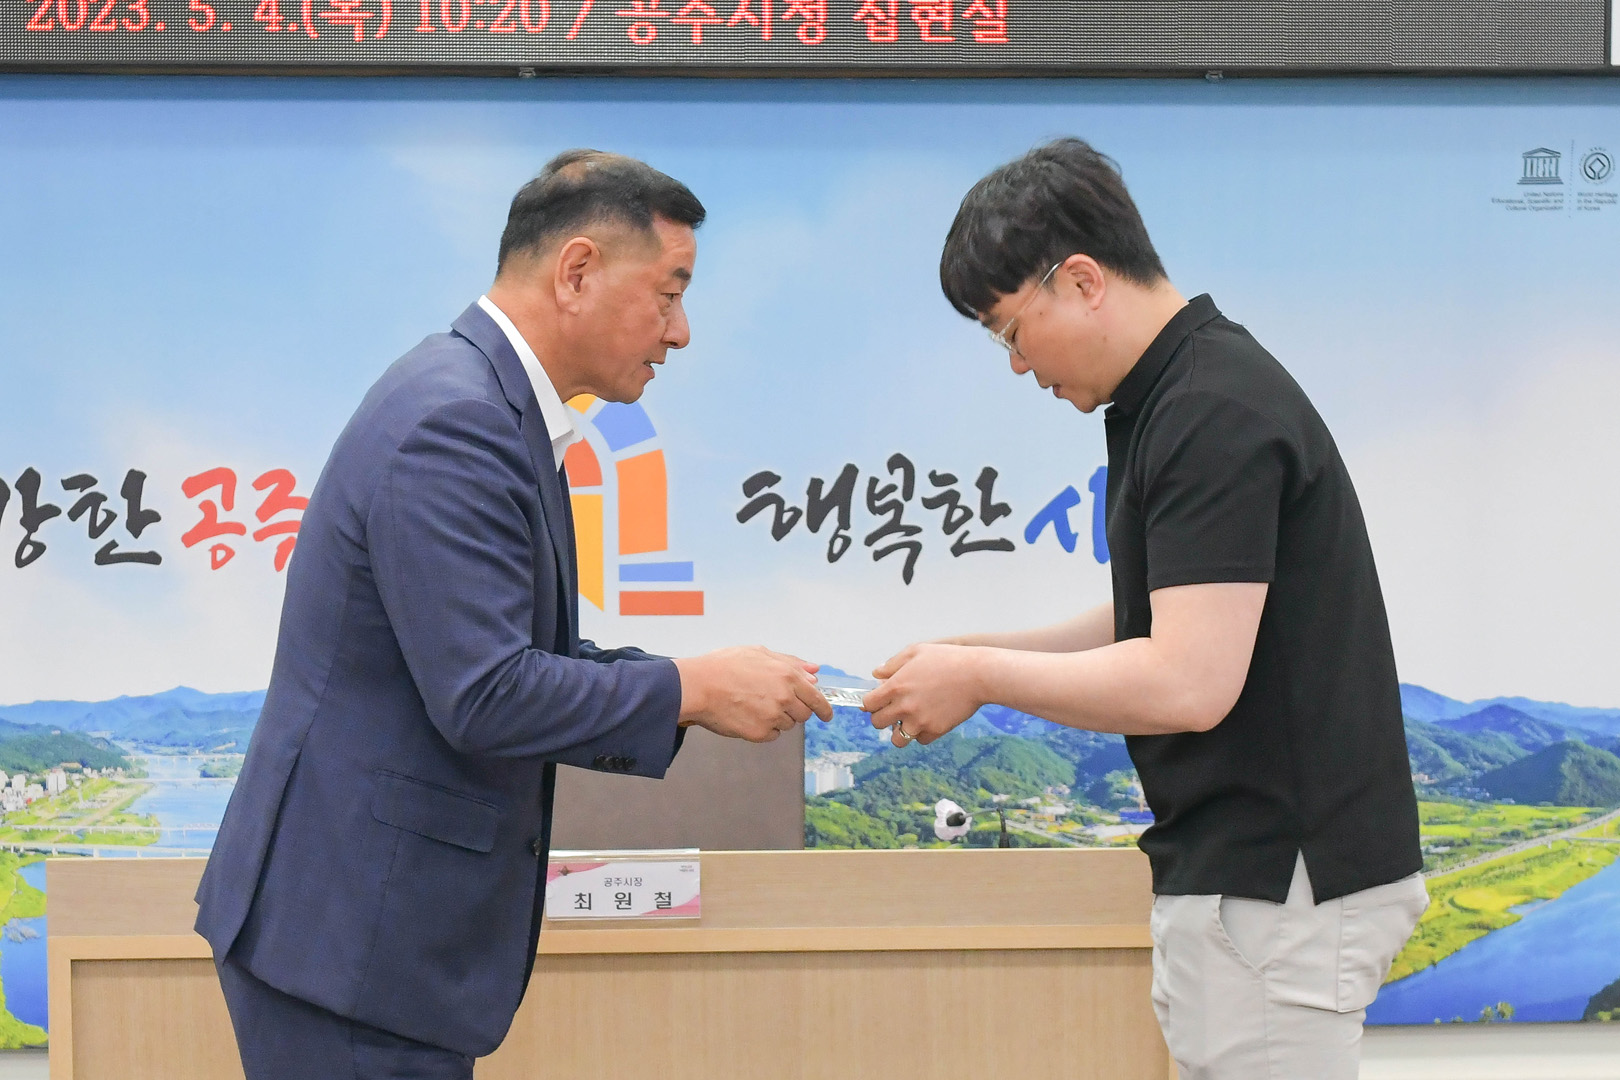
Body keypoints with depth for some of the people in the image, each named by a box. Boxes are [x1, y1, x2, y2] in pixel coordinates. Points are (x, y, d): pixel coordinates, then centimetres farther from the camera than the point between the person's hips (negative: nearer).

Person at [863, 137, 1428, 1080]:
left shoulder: (1215, 416, -19)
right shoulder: (1176, 397, 13)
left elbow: (1188, 681, -25)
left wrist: (981, 677, -14)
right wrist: (981, 654, 11)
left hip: (1277, 886, -10)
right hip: (1248, 868, 10)